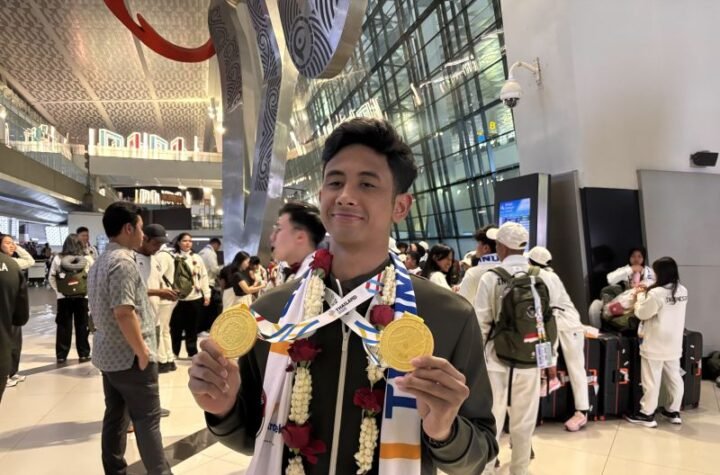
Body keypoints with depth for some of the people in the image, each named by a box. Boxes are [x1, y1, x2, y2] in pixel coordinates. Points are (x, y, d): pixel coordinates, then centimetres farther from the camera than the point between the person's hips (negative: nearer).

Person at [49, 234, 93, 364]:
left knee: (63, 326, 8)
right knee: (82, 326, 7)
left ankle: (61, 355, 12)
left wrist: (57, 290, 13)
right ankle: (83, 354, 12)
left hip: (63, 297, 1)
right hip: (82, 297, -1)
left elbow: (51, 277, 4)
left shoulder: (58, 258, -1)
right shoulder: (87, 258, -3)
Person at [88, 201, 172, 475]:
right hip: (129, 357, -9)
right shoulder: (123, 261, -20)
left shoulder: (101, 261, 11)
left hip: (107, 354, 9)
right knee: (148, 420, 0)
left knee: (115, 417, 15)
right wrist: (143, 352, -20)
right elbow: (124, 312, -27)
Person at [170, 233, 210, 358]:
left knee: (192, 328, 11)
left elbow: (204, 276, 12)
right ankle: (173, 353, 17)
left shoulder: (197, 258, 11)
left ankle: (192, 353, 21)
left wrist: (206, 294, 8)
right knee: (176, 327, 4)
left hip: (195, 297, 3)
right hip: (179, 298, -3)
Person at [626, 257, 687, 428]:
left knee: (651, 380, 2)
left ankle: (647, 414, 12)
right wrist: (647, 293, 9)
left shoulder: (656, 293, -23)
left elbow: (642, 313, -11)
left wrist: (641, 295, 3)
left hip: (655, 344, -7)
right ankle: (674, 411, 27)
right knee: (674, 377, 16)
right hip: (674, 343, 7)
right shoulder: (683, 291, 2)